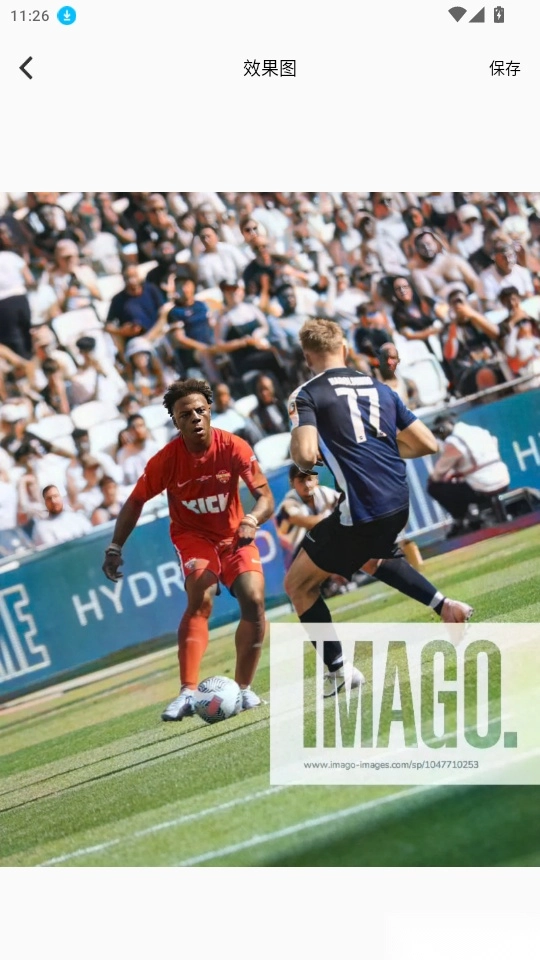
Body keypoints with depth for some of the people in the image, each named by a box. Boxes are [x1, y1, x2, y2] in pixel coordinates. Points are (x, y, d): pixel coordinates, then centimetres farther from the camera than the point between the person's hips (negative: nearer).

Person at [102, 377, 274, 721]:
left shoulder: (234, 447, -18)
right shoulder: (167, 460, -18)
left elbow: (265, 496, -17)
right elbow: (136, 502, -5)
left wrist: (252, 521, -38)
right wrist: (115, 548, -9)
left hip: (234, 535, 2)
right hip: (192, 535, -2)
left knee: (254, 600, -15)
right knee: (201, 599, -26)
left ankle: (244, 688, 4)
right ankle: (187, 693, -31)